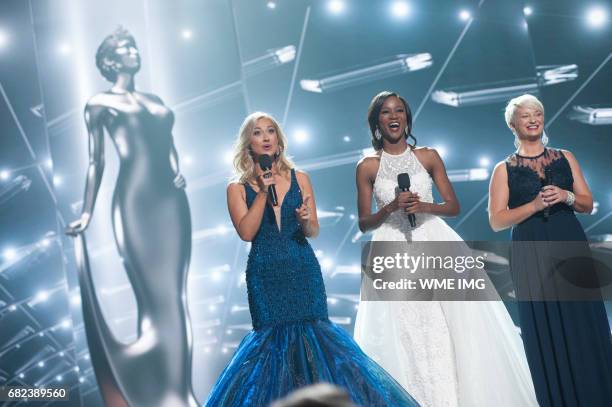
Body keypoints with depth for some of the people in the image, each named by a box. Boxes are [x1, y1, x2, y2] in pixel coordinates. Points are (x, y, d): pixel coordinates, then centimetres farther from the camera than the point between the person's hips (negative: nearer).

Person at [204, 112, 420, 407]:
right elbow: (246, 232, -10)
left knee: (315, 333, -6)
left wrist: (306, 220, -17)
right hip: (265, 276, -1)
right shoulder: (237, 188, 3)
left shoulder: (299, 179, 7)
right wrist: (264, 192, -12)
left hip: (303, 271, 1)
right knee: (272, 338, -1)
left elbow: (313, 232, 5)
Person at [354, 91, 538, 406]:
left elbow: (453, 205, 7)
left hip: (434, 245, 1)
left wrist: (424, 206, -11)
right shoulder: (367, 167, 4)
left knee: (452, 326, -6)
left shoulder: (428, 156, 7)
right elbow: (364, 223, 4)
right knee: (404, 335, -6)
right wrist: (392, 207, -13)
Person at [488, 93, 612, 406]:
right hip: (531, 256, -2)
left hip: (571, 248, 2)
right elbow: (497, 221, -3)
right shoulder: (504, 169, 4)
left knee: (584, 328, 1)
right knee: (546, 333, 0)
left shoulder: (565, 158, 11)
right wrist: (535, 205, -15)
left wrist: (566, 196, -9)